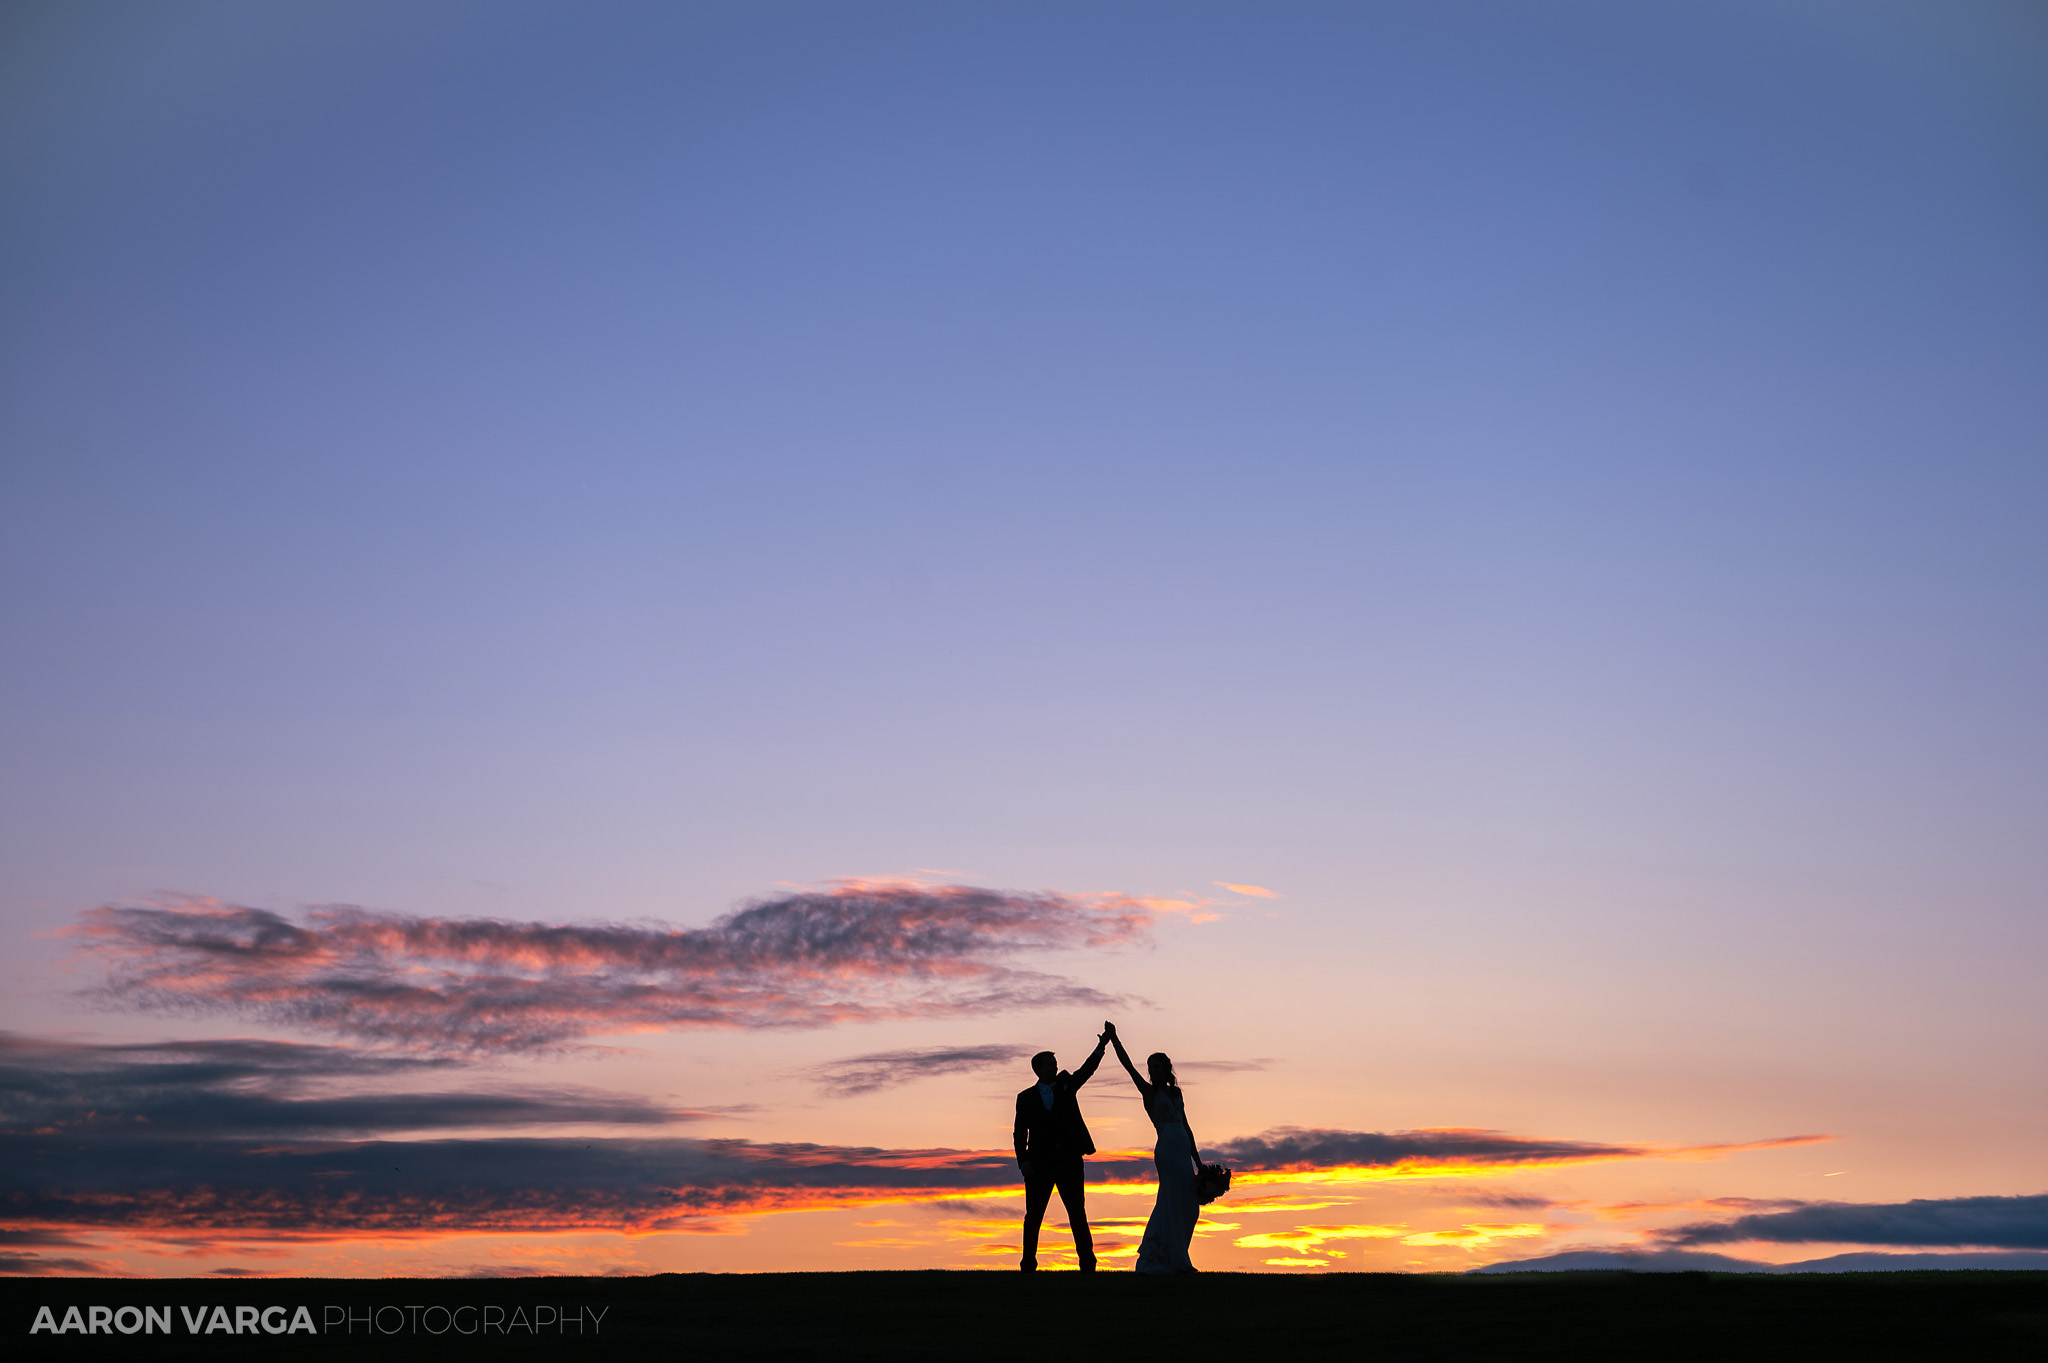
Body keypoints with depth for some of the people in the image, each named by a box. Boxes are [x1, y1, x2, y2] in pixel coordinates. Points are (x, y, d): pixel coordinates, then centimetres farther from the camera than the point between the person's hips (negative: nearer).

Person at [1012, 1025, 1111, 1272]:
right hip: (1039, 1163, -1)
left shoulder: (1066, 1085, 12)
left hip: (1069, 1161, 1)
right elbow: (1020, 1132, 5)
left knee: (1077, 1214, 0)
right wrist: (1022, 1159, -9)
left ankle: (1087, 1264, 2)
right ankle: (1028, 1265, 9)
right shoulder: (1026, 1098, 7)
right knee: (1033, 1216, 1)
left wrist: (1101, 1046, -15)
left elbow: (1086, 1071, -2)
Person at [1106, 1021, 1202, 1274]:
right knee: (1173, 1202, -9)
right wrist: (1113, 1038, -13)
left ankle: (1155, 1259, 15)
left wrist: (1197, 1159, 19)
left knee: (1188, 1205, 7)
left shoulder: (1176, 1092, 18)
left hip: (1183, 1151, 7)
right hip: (1167, 1150, -7)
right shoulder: (1149, 1091, 3)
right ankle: (1174, 1260, -4)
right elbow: (1129, 1066, -7)